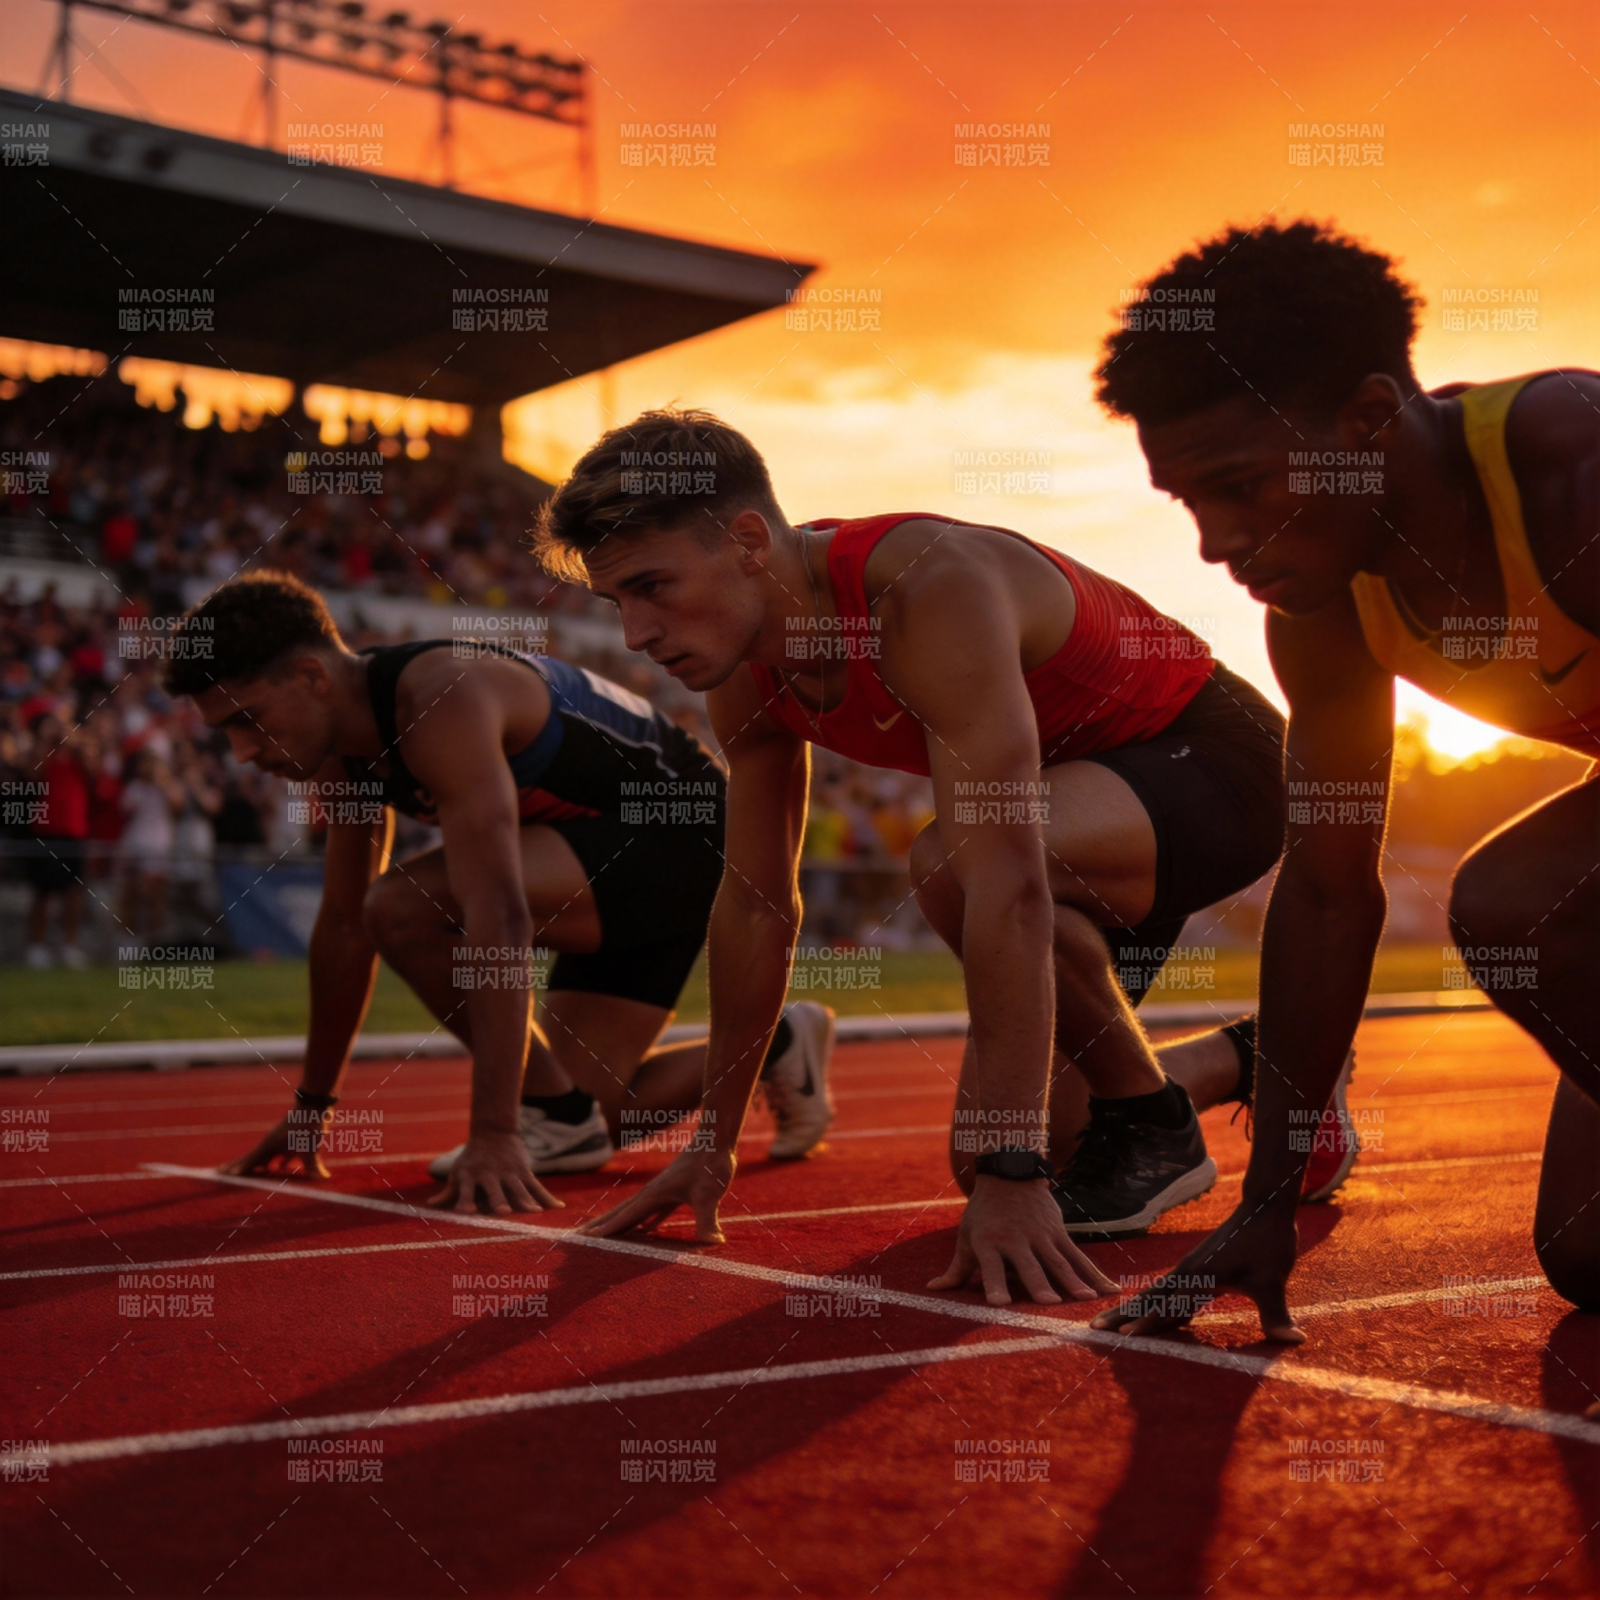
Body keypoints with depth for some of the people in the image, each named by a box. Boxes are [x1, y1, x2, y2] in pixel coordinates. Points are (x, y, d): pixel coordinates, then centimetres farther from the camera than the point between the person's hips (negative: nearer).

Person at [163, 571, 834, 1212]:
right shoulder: (343, 751, -1)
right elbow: (343, 924, 9)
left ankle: (554, 1117, -10)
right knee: (588, 1115, 9)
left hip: (677, 829, -10)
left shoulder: (443, 703, -31)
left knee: (404, 905, -27)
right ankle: (775, 1047, 28)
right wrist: (312, 1106, 12)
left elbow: (499, 918, -39)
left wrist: (494, 1132, -42)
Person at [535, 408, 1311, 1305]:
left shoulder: (930, 590, -35)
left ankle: (1151, 1124, -13)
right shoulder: (747, 675, -8)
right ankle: (1244, 1063, 30)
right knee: (989, 1155, 5)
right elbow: (755, 902, 1)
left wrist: (1013, 1172, -46)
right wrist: (714, 1144, 4)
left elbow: (1005, 876, -43)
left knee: (953, 860, -37)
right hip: (1091, 784, 8)